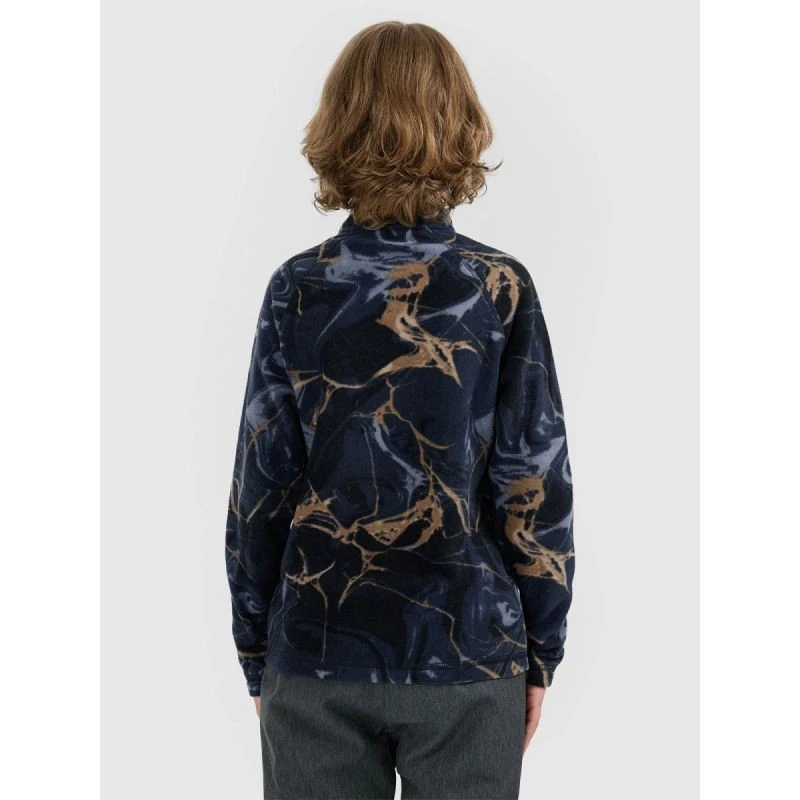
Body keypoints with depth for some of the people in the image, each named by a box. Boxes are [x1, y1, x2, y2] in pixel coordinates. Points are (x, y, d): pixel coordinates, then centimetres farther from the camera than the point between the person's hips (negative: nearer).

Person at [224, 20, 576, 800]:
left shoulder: (297, 289, -6)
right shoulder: (500, 289, -8)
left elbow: (259, 490, -3)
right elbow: (536, 489, -7)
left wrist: (255, 655, 8)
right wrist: (540, 653, 5)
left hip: (315, 657, 1)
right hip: (468, 655, -1)